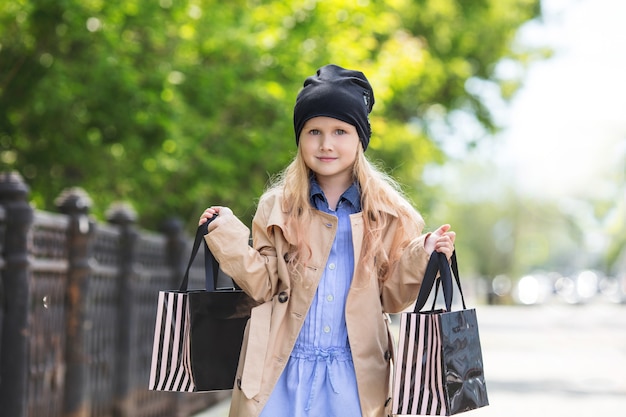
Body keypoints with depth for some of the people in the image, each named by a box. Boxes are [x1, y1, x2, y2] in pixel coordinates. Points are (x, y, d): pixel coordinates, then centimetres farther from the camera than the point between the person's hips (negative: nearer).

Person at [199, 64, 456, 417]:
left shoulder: (386, 213, 4)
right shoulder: (277, 207, 5)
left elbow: (390, 297, 6)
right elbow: (264, 286, 4)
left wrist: (422, 256, -9)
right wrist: (225, 233, -4)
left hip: (354, 375, 0)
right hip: (281, 374, 0)